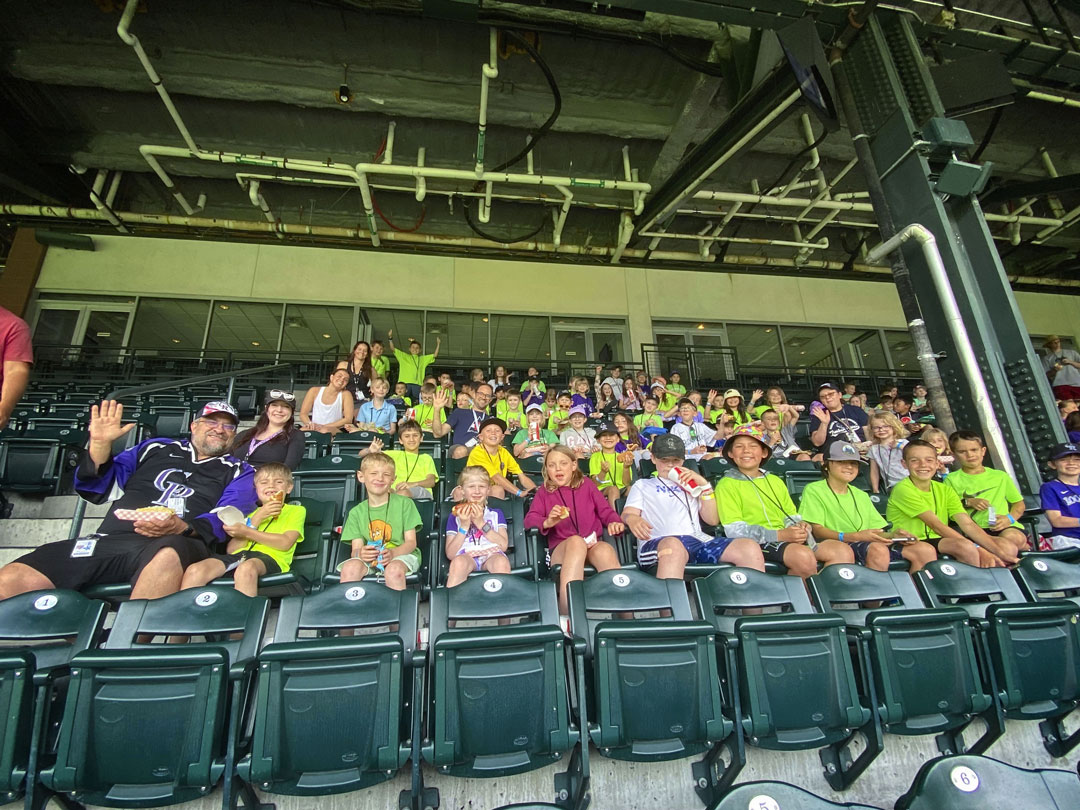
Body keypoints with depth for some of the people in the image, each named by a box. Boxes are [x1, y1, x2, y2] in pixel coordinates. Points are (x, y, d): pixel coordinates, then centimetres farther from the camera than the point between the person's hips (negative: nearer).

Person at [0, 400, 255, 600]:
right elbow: (95, 488, 27)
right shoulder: (155, 448, 28)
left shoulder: (239, 472, 18)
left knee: (169, 557, -41)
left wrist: (183, 528, -18)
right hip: (109, 540, 4)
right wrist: (100, 444, 11)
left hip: (174, 546, -4)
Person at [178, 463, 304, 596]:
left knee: (246, 568, -40)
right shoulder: (252, 513, 32)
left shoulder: (296, 510, 18)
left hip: (270, 557, -5)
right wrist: (255, 519, 5)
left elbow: (285, 543, -2)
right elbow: (231, 549, 16)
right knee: (194, 570, -24)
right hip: (238, 556, 5)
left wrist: (247, 532, -4)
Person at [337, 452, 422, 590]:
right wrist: (359, 554, -23)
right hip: (368, 558, 2)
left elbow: (411, 542, -2)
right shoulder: (356, 512, 12)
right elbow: (356, 548, 2)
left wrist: (392, 553, -23)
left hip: (401, 554, -2)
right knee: (350, 567, -29)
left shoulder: (404, 503, 4)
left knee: (394, 569, -35)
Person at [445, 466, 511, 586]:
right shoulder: (455, 515, 17)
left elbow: (504, 545, 3)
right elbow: (450, 554, 7)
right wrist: (464, 526, -3)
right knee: (458, 562, -36)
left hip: (492, 554, 0)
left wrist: (481, 523, -4)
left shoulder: (496, 513, 20)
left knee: (502, 562, -36)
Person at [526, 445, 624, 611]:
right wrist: (546, 522, -17)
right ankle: (568, 608, -48)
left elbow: (606, 510, 15)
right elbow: (529, 519, 6)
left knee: (606, 549, -35)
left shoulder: (587, 485, 23)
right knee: (576, 541, -38)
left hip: (593, 544, 1)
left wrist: (615, 522, -10)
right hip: (560, 549, -1)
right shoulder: (544, 492, 20)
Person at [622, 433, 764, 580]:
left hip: (698, 540, 4)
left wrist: (704, 485, 9)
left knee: (750, 547, -23)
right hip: (657, 543, -3)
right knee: (673, 545, -42)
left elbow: (713, 520, 20)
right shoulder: (642, 485, 27)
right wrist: (633, 520, -16)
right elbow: (627, 514, 9)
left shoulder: (690, 485, 32)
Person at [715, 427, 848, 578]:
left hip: (788, 540, 7)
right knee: (804, 557, -31)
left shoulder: (775, 481, 23)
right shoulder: (727, 484, 0)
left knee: (843, 552, -13)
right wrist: (780, 535, -16)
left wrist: (800, 525, -1)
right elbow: (735, 530, -9)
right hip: (757, 543, -6)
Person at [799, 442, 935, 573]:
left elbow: (876, 532, 20)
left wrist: (893, 535, -2)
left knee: (926, 550, -11)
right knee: (878, 549, -34)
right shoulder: (813, 490, 4)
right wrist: (855, 536, -20)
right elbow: (817, 530, -8)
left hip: (869, 544, 7)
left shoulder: (862, 495, 28)